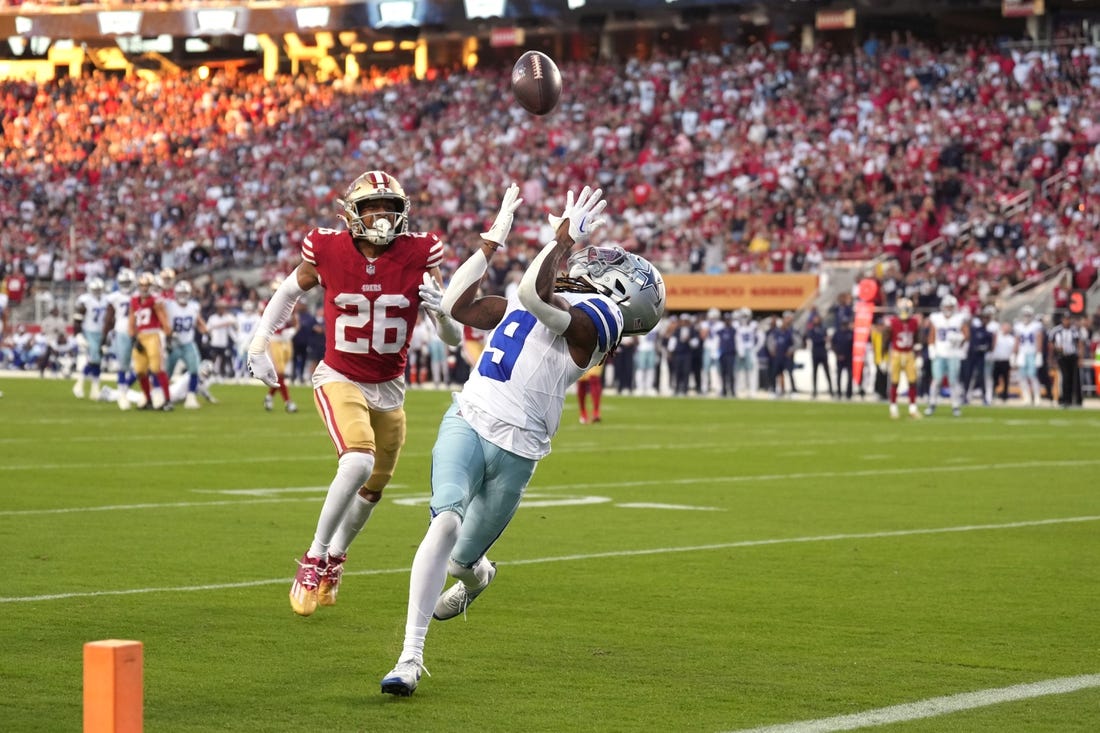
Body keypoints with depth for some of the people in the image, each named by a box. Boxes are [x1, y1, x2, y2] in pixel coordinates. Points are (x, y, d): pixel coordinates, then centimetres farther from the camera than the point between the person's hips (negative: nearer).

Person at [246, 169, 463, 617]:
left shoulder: (417, 255, -12)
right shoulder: (328, 251, -14)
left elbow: (453, 338, -8)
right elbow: (290, 291, 9)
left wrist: (440, 307, -29)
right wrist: (259, 344, 6)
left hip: (389, 388, 4)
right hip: (339, 379, -4)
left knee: (373, 488, 16)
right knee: (358, 463, -27)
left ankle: (334, 558, 41)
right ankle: (314, 559, -11)